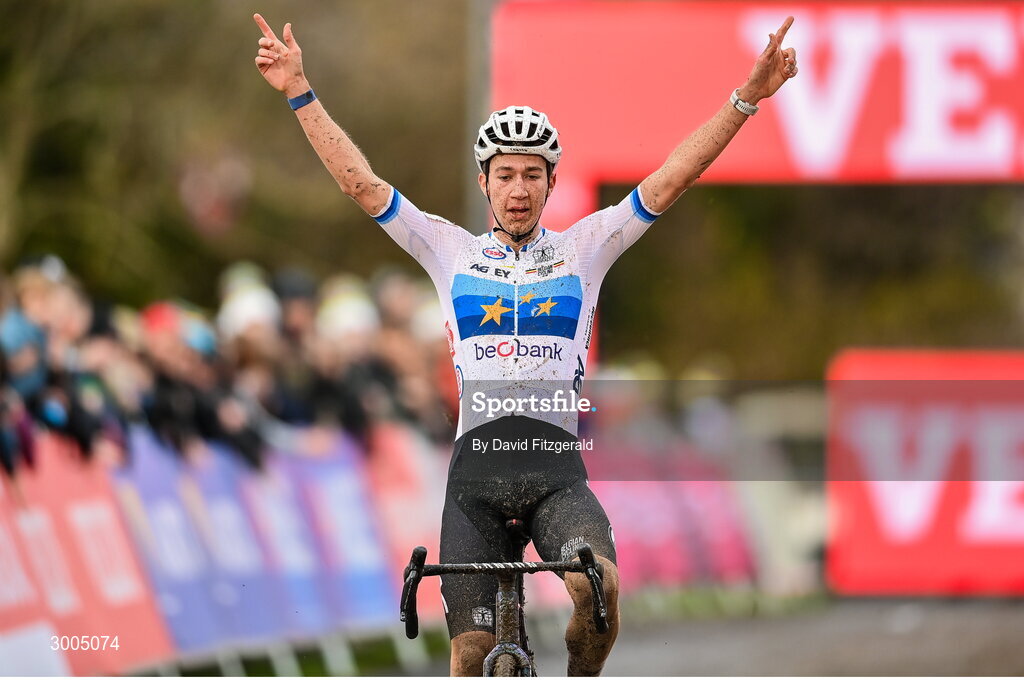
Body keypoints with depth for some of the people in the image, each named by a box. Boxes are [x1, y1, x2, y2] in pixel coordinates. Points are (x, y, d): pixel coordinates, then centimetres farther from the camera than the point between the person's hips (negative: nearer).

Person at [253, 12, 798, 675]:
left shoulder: (584, 247, 11)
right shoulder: (452, 250, 13)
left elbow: (672, 179, 4)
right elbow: (360, 182, 7)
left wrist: (746, 99, -5)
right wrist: (300, 93, 0)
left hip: (556, 467, -1)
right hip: (476, 465, 1)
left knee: (600, 586, -29)